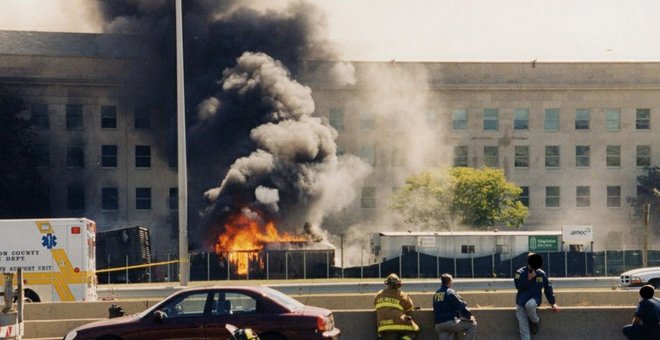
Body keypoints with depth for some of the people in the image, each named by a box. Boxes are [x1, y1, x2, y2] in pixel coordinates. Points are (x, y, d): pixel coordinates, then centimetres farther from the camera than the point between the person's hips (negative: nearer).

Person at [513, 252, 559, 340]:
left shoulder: (541, 274, 1)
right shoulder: (520, 273, -5)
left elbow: (548, 289, 9)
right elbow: (518, 286, -16)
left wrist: (553, 304, 7)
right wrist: (529, 279, -23)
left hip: (535, 299, 0)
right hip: (521, 302, 0)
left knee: (529, 305, -38)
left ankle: (536, 322, -9)